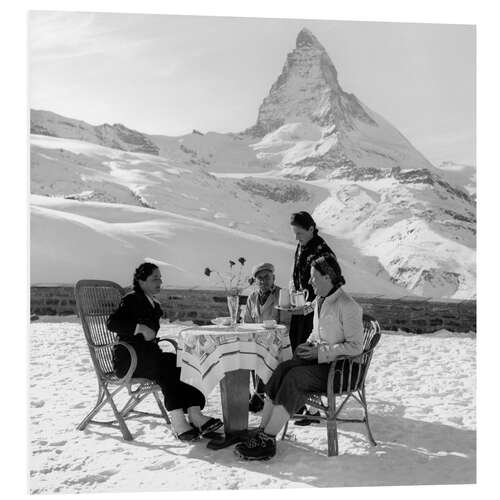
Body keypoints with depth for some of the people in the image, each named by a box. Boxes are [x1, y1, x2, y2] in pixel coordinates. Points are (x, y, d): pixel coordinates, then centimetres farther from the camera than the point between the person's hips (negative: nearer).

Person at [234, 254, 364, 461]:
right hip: (321, 359, 8)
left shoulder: (348, 306, -15)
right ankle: (263, 430, -20)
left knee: (294, 378, -28)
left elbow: (355, 346, -18)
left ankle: (267, 440, -25)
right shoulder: (320, 301, 13)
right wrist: (309, 344, 5)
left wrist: (320, 352, -20)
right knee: (283, 368, -18)